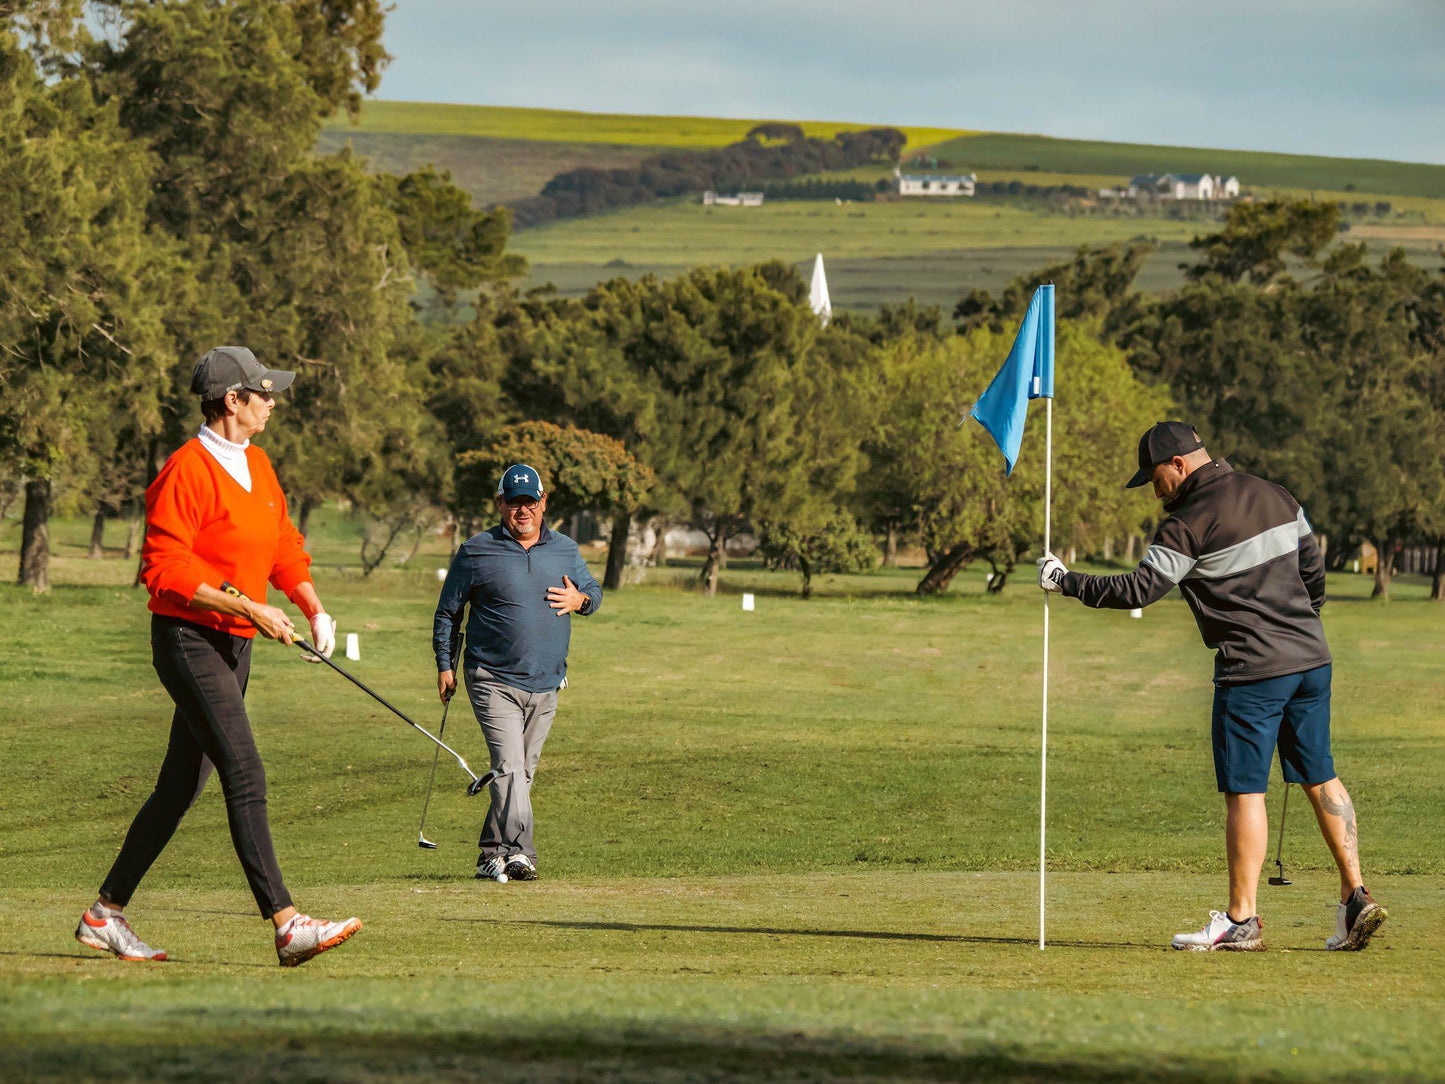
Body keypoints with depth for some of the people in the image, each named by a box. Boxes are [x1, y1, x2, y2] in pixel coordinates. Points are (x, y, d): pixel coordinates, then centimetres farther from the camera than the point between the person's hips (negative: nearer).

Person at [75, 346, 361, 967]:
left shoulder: (257, 465, 14)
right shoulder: (187, 470, -15)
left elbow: (283, 545, 21)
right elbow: (163, 568, -20)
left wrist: (314, 609, 5)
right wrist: (246, 607, -23)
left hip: (234, 647, 10)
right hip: (188, 639, -10)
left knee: (182, 787, 12)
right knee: (246, 779, -17)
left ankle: (106, 915, 22)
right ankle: (287, 927, -22)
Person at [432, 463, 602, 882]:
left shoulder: (566, 550, 10)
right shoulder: (476, 552, -1)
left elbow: (593, 589, 23)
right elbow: (447, 612, 7)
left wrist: (582, 600, -2)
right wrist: (445, 666, 2)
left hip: (545, 686, 5)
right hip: (493, 682, -5)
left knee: (523, 772, 9)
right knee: (509, 767, -19)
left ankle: (492, 855, 20)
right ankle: (518, 851, -30)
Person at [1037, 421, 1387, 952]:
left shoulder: (1189, 524, -11)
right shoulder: (1275, 496, 12)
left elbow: (1137, 590, -12)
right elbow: (1313, 569, 18)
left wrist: (1065, 581, -2)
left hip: (1252, 669, -7)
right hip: (1312, 659, 7)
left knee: (1244, 790, -2)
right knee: (1320, 778, 12)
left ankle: (1241, 920, 1)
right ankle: (1355, 896, 7)